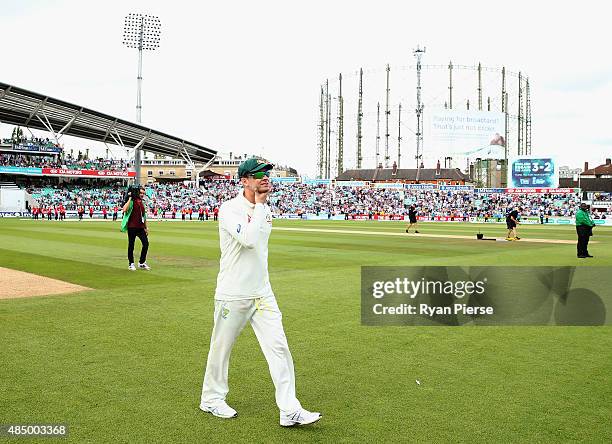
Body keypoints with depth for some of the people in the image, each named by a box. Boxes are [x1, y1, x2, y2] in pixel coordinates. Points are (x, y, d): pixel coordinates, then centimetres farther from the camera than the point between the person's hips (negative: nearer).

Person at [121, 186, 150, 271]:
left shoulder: (142, 203, 14)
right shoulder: (132, 201, -7)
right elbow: (124, 210, -26)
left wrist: (146, 227, 22)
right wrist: (130, 198, -20)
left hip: (141, 227, 6)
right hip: (132, 227, -6)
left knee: (146, 243, 0)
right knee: (131, 245, 3)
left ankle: (142, 263, 13)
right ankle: (131, 264, 13)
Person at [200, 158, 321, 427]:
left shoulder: (266, 210, 10)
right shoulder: (230, 209, -14)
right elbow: (249, 239, -30)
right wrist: (259, 204, -20)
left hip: (263, 294, 6)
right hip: (232, 295, -6)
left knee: (279, 347, -2)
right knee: (221, 348, 10)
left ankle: (290, 410, 1)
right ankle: (211, 399, 32)